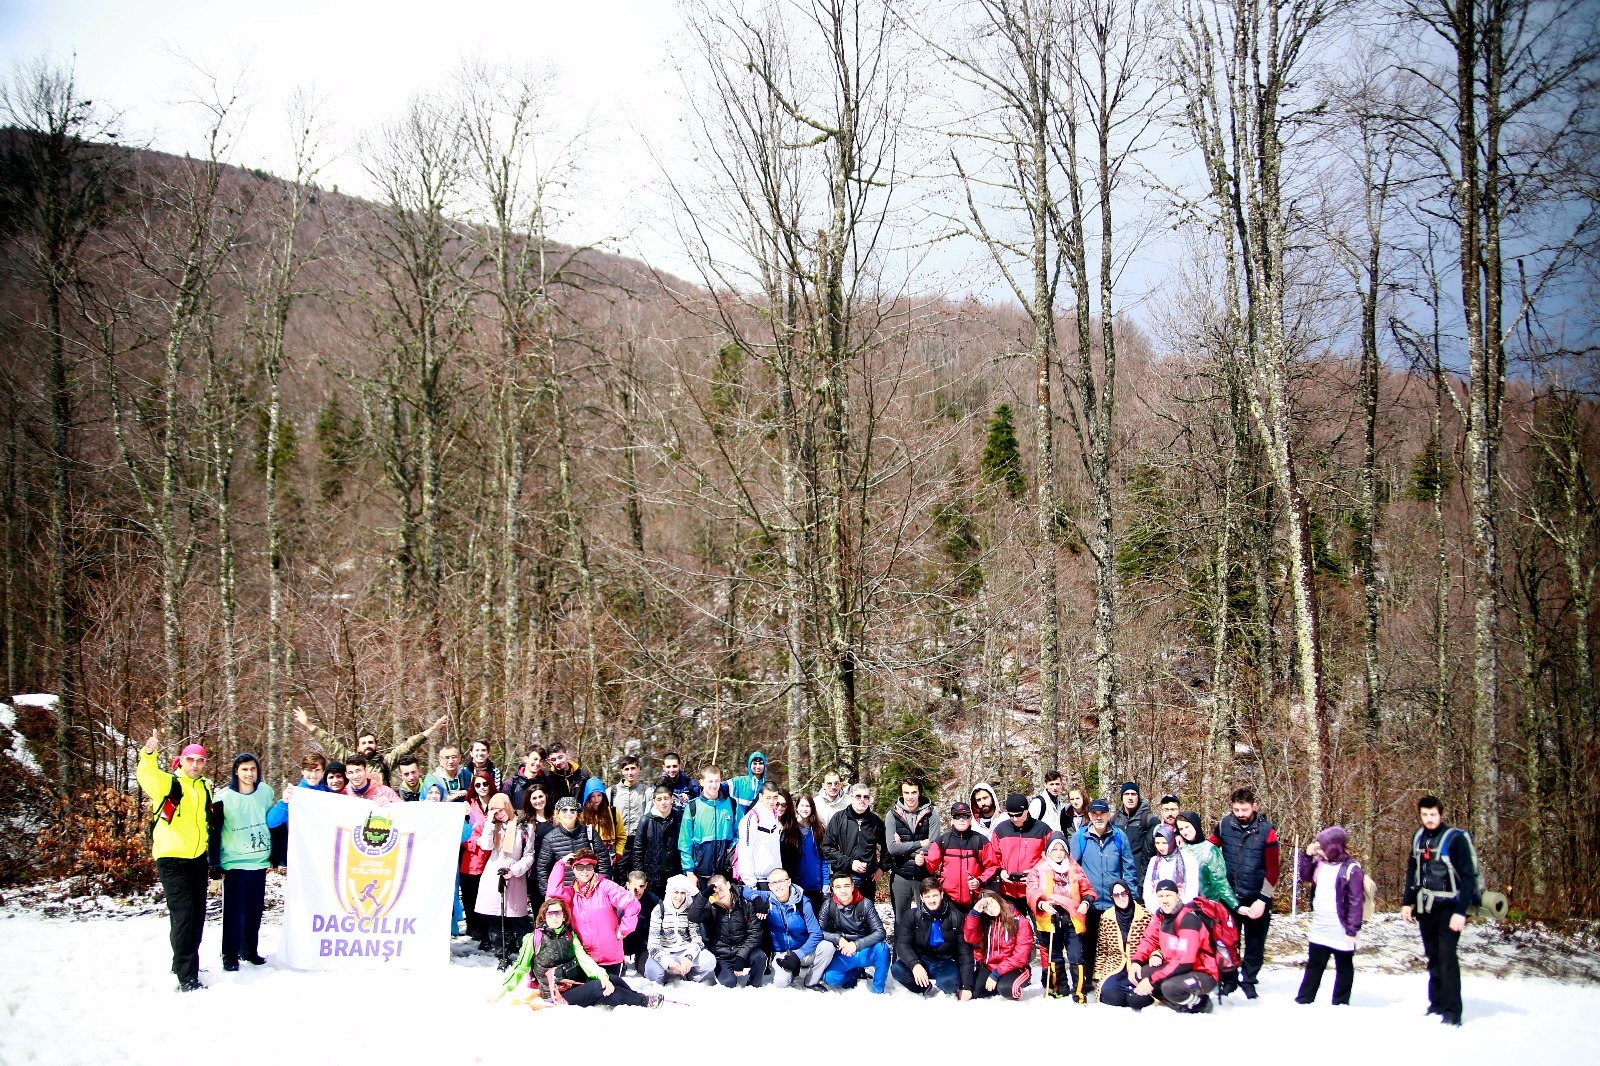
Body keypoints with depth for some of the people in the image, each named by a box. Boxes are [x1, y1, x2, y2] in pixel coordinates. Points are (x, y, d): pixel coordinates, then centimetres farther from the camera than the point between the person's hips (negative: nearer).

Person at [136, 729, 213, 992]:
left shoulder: (205, 788, 12)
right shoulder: (168, 783, -6)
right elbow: (147, 776, -28)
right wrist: (149, 754, -48)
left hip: (198, 859, 7)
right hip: (172, 859, -7)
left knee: (197, 916, 13)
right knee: (183, 915, -12)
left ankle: (183, 964, 30)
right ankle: (187, 978, -12)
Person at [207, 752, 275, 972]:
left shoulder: (266, 792, 4)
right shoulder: (223, 798, -6)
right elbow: (213, 832, -4)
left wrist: (275, 854, 13)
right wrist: (215, 864, -6)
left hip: (259, 862, 3)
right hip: (234, 864, -3)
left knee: (255, 910, 10)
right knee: (234, 912, -3)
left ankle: (251, 951, 22)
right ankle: (230, 956, 6)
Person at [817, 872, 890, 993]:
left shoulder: (865, 904, -11)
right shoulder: (829, 905, -7)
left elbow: (880, 932, -18)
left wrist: (856, 945, -31)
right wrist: (838, 939, -25)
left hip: (864, 953, -1)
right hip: (842, 954, 1)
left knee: (882, 948, -33)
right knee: (830, 978, -29)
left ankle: (878, 991, -13)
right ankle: (856, 972, 5)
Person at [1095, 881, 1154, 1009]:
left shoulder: (1145, 916, -2)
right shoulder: (1106, 918, 4)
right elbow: (1101, 950, 11)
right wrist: (1097, 975, 8)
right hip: (1114, 969, 2)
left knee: (1137, 999, -30)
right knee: (1111, 996, -30)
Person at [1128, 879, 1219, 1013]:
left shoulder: (1188, 919, -24)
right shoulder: (1161, 915, 1)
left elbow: (1184, 963, -29)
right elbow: (1149, 939, 11)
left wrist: (1152, 980, -30)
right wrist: (1136, 961, -9)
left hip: (1203, 973, -8)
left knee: (1169, 986, -35)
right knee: (1139, 973, -6)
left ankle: (1200, 1003, -3)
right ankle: (1183, 1006, 2)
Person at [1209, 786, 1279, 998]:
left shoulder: (1266, 831, -12)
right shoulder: (1225, 825, -6)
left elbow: (1272, 869, -10)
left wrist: (1263, 900, -13)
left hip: (1256, 898, -2)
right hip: (1229, 895, 2)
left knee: (1255, 943, 8)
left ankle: (1249, 980, 24)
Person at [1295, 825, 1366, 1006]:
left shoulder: (1351, 869, -18)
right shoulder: (1320, 863, 3)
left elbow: (1355, 902, -18)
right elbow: (1305, 876, 19)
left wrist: (1352, 930, -20)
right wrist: (1307, 856, 2)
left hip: (1341, 932, -7)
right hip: (1319, 929, 7)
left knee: (1344, 967, 11)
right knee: (1314, 965, 17)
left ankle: (1340, 1003, 20)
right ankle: (1304, 999, 25)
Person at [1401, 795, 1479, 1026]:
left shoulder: (1456, 839, -12)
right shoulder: (1419, 838, 8)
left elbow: (1468, 878, -13)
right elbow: (1412, 872, 19)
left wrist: (1460, 911, -19)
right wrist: (1407, 903, 13)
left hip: (1448, 908, -6)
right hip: (1425, 908, 6)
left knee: (1446, 957, -13)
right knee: (1433, 958, 10)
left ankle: (1452, 1012, -11)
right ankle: (1437, 1005, 18)